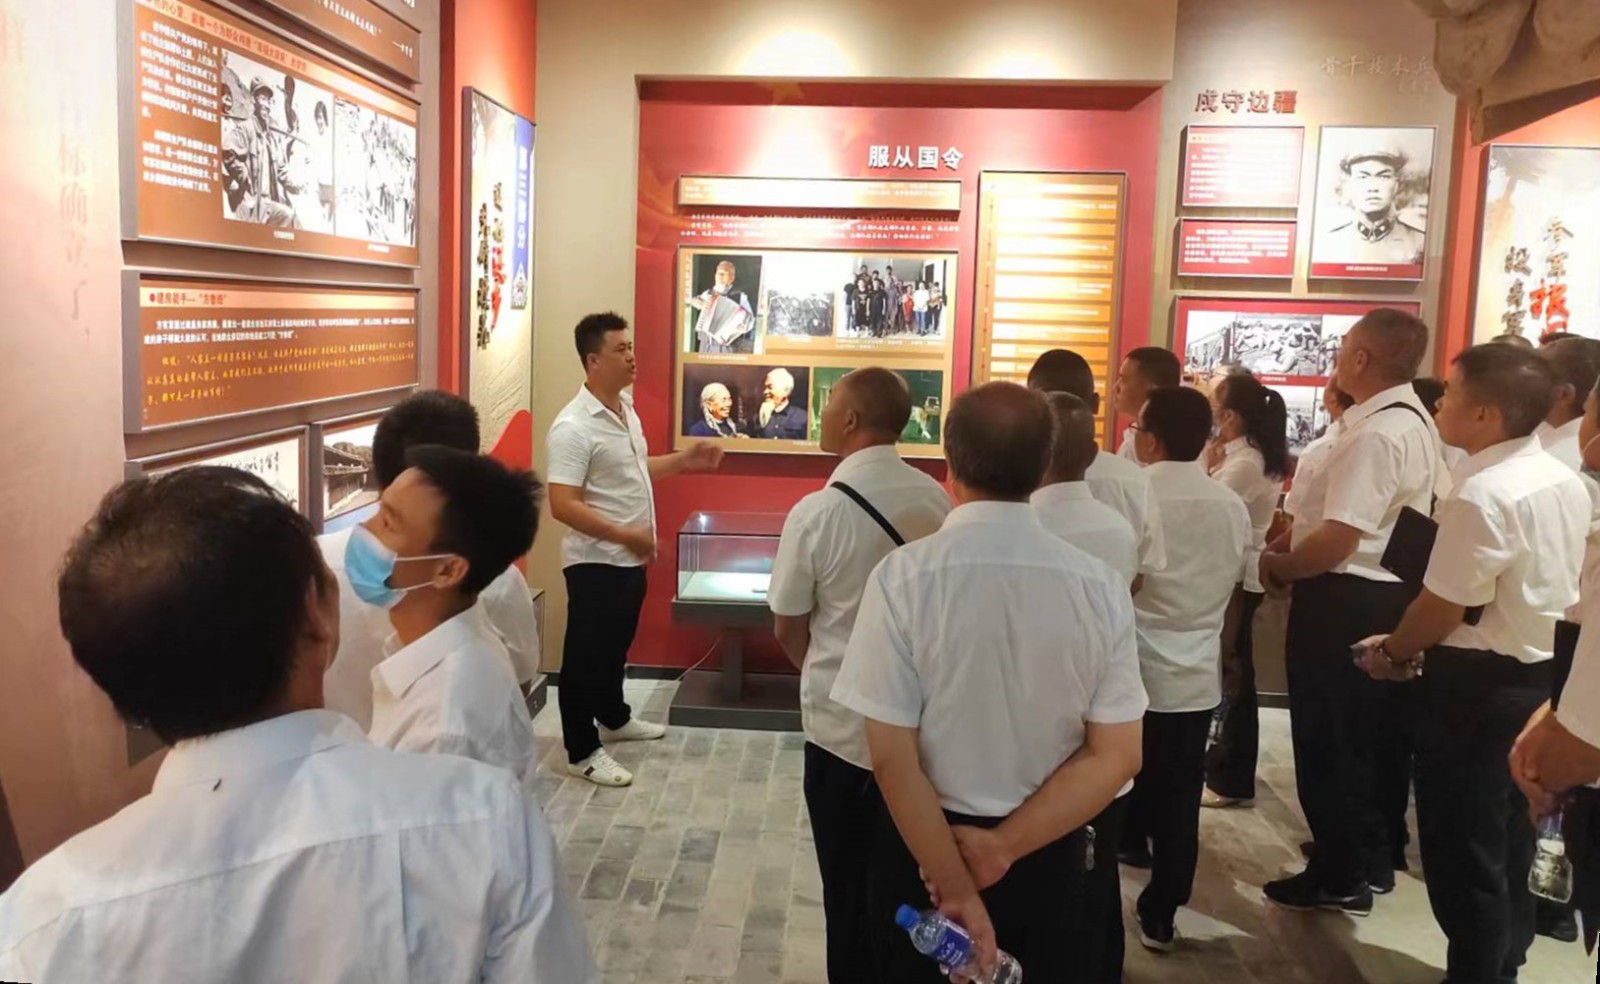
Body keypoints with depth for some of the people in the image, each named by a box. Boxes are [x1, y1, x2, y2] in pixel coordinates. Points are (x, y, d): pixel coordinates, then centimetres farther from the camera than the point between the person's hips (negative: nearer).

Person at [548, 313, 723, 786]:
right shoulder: (573, 426, -22)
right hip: (596, 561, -9)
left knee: (616, 645, 24)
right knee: (587, 654, 4)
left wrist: (684, 460, 12)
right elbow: (563, 506, -26)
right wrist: (625, 535, -27)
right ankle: (582, 752, 16)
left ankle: (615, 718, 43)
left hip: (629, 559, 9)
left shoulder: (625, 408, 8)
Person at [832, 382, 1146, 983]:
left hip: (921, 844, -2)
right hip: (1045, 855, 2)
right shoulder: (1101, 586, -12)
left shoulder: (903, 575, -20)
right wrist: (1003, 847, -9)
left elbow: (892, 759, -19)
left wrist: (954, 889, -12)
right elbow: (1115, 759, -10)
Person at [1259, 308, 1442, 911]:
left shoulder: (1375, 434, -25)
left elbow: (1338, 540, -29)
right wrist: (1292, 540, 4)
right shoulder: (1414, 422, 10)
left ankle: (1339, 879, 17)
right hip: (1387, 595, 10)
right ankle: (1372, 859, 36)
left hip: (1344, 602, -10)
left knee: (1329, 740, 3)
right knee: (1373, 735, 20)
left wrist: (1278, 566, -12)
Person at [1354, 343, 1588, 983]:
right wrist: (1421, 647, 15)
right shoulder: (1565, 481, 5)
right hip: (1539, 673, 10)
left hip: (1478, 687, -9)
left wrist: (1391, 653, -2)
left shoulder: (1482, 494, -25)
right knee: (1508, 840, 22)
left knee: (1461, 848, 5)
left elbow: (1443, 607, -21)